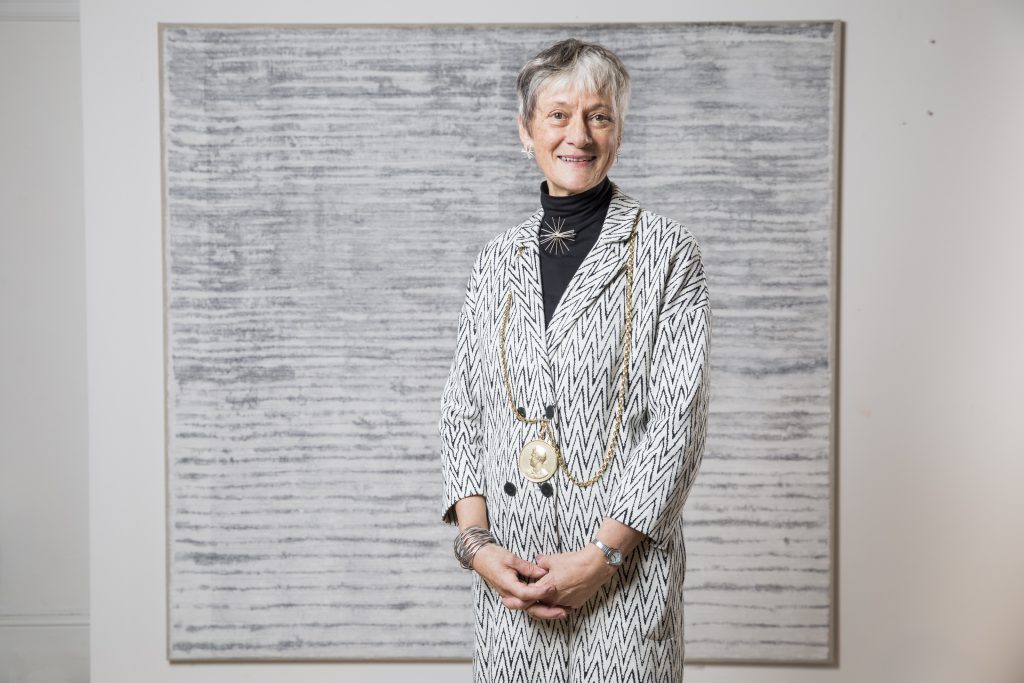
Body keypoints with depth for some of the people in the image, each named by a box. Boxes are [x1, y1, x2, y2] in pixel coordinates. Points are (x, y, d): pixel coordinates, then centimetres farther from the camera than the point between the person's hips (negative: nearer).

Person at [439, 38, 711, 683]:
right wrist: (477, 541, -5)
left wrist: (603, 554, -14)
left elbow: (680, 420, -8)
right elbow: (463, 408, 8)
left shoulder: (668, 252, -4)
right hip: (507, 567, 4)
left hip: (624, 561, -3)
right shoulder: (498, 259, 8)